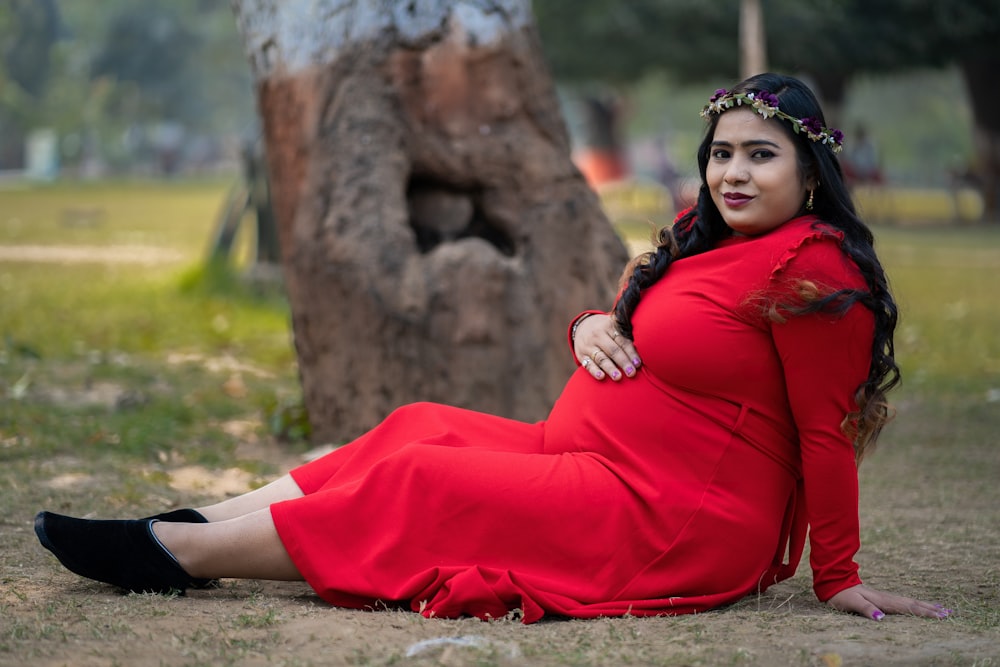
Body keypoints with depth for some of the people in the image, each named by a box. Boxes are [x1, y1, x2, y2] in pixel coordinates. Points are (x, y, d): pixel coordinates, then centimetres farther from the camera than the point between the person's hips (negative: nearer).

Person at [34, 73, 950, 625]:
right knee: (420, 428, 3)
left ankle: (175, 556, -7)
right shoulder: (700, 242, 14)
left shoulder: (813, 266, -15)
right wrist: (592, 325, 0)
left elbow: (828, 431, -16)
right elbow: (636, 328, 24)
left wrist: (838, 579, -15)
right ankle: (189, 527, -1)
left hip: (669, 524, -9)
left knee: (416, 488, -11)